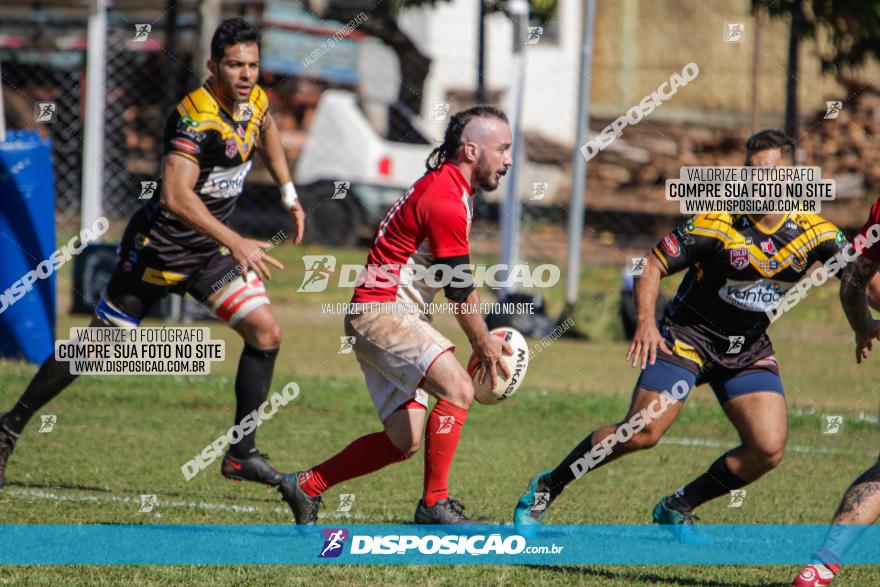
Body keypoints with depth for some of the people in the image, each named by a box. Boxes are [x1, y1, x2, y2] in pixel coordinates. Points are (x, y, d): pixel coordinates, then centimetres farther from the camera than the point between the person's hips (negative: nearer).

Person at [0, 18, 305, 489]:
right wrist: (235, 242, -42)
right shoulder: (196, 116, -27)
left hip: (210, 251, 7)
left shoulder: (255, 101, -2)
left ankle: (242, 454, 0)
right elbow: (176, 195, -39)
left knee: (265, 333, -7)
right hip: (158, 249, -7)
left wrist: (289, 194, 24)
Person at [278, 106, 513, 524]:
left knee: (405, 441, 10)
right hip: (381, 313, -11)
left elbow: (456, 284, 24)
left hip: (385, 317, 11)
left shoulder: (443, 187, 16)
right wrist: (484, 344, -1)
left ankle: (306, 486, 21)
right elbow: (460, 289, -13)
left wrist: (481, 341, 21)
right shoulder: (445, 198, -17)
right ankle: (435, 504, -21)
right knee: (458, 390, -25)